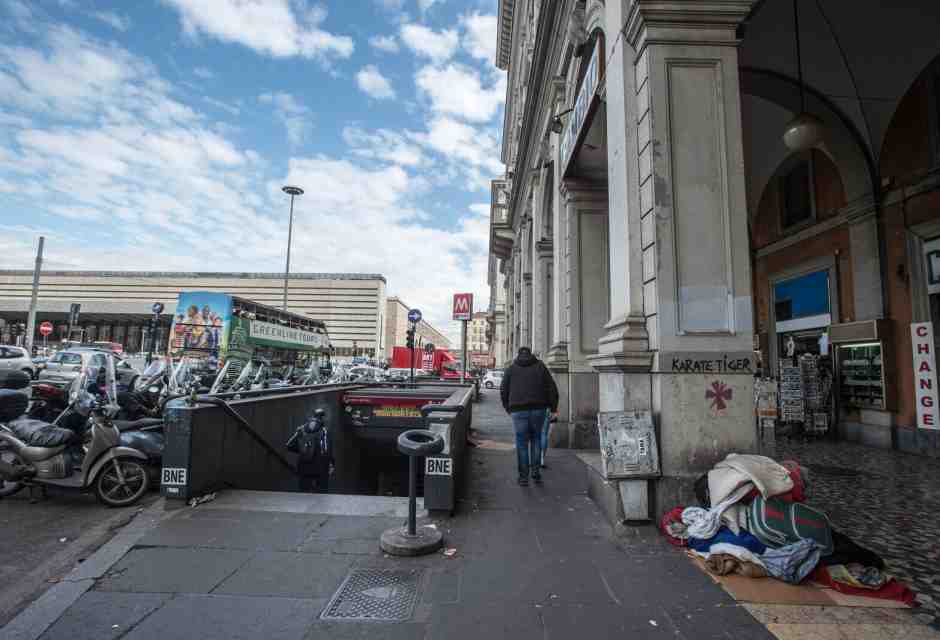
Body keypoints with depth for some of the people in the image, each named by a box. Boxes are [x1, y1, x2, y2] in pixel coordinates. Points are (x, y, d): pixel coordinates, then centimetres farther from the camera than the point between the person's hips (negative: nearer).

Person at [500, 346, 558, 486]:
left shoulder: (511, 368, 9)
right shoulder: (540, 366, 10)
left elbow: (503, 391, 8)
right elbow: (552, 388, 5)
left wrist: (508, 408, 20)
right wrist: (553, 407, 14)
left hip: (519, 410, -1)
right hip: (538, 409, 1)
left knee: (522, 443, 7)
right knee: (536, 439, 18)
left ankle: (523, 477, 8)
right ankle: (536, 471, 13)